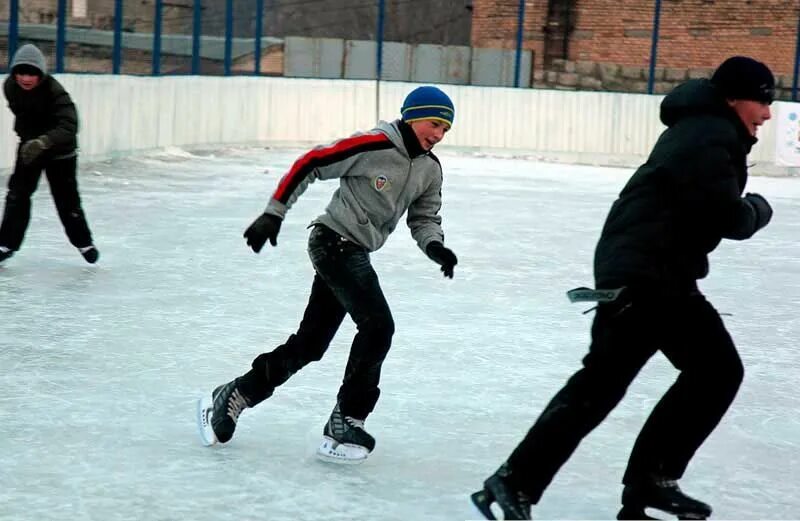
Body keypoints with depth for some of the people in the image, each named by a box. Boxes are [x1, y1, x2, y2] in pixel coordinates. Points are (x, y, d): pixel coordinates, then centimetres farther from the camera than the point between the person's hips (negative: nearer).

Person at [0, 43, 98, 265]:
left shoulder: (55, 92, -34)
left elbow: (68, 127, -45)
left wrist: (43, 142, -60)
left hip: (59, 150, -4)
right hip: (29, 146, 4)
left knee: (67, 200, 3)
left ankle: (83, 243, 24)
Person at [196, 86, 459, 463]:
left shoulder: (430, 170, 5)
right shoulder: (372, 146, -18)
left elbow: (424, 218, 12)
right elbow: (308, 165, -13)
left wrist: (435, 246, -10)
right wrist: (273, 214, -13)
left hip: (354, 254, 8)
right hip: (334, 241, -8)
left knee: (309, 344, 9)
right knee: (378, 326, -16)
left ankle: (232, 397, 22)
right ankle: (344, 424, -7)